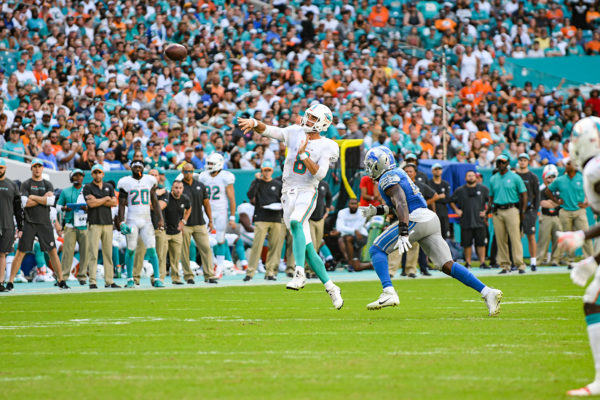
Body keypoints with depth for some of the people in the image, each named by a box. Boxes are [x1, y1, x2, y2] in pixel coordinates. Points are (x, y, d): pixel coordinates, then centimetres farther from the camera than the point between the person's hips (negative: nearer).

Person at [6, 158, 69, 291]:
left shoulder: (48, 185, 10)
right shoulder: (25, 184, 4)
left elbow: (51, 201, -7)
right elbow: (25, 203, -10)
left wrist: (33, 197, -6)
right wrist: (43, 199, -8)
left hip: (45, 223, 2)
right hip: (29, 223, -2)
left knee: (53, 252, 0)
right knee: (20, 252, -4)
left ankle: (61, 281, 6)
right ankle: (10, 282, -1)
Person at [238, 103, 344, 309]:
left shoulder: (326, 147, -2)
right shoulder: (295, 133, 10)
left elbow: (319, 174, -13)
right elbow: (267, 130, 3)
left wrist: (303, 154, -17)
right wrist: (254, 123, -16)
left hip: (307, 192, -5)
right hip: (288, 194, 5)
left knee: (295, 223, -37)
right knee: (308, 249, 4)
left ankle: (299, 273, -44)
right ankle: (330, 287, 14)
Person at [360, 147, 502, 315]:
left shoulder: (388, 179, -4)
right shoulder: (397, 173, 24)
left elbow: (401, 203, -19)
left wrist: (403, 233, -29)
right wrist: (376, 211, 29)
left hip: (416, 220, -9)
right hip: (431, 219, 9)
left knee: (377, 249, 0)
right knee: (447, 265, 3)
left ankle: (389, 293, -16)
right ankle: (487, 292, -9)